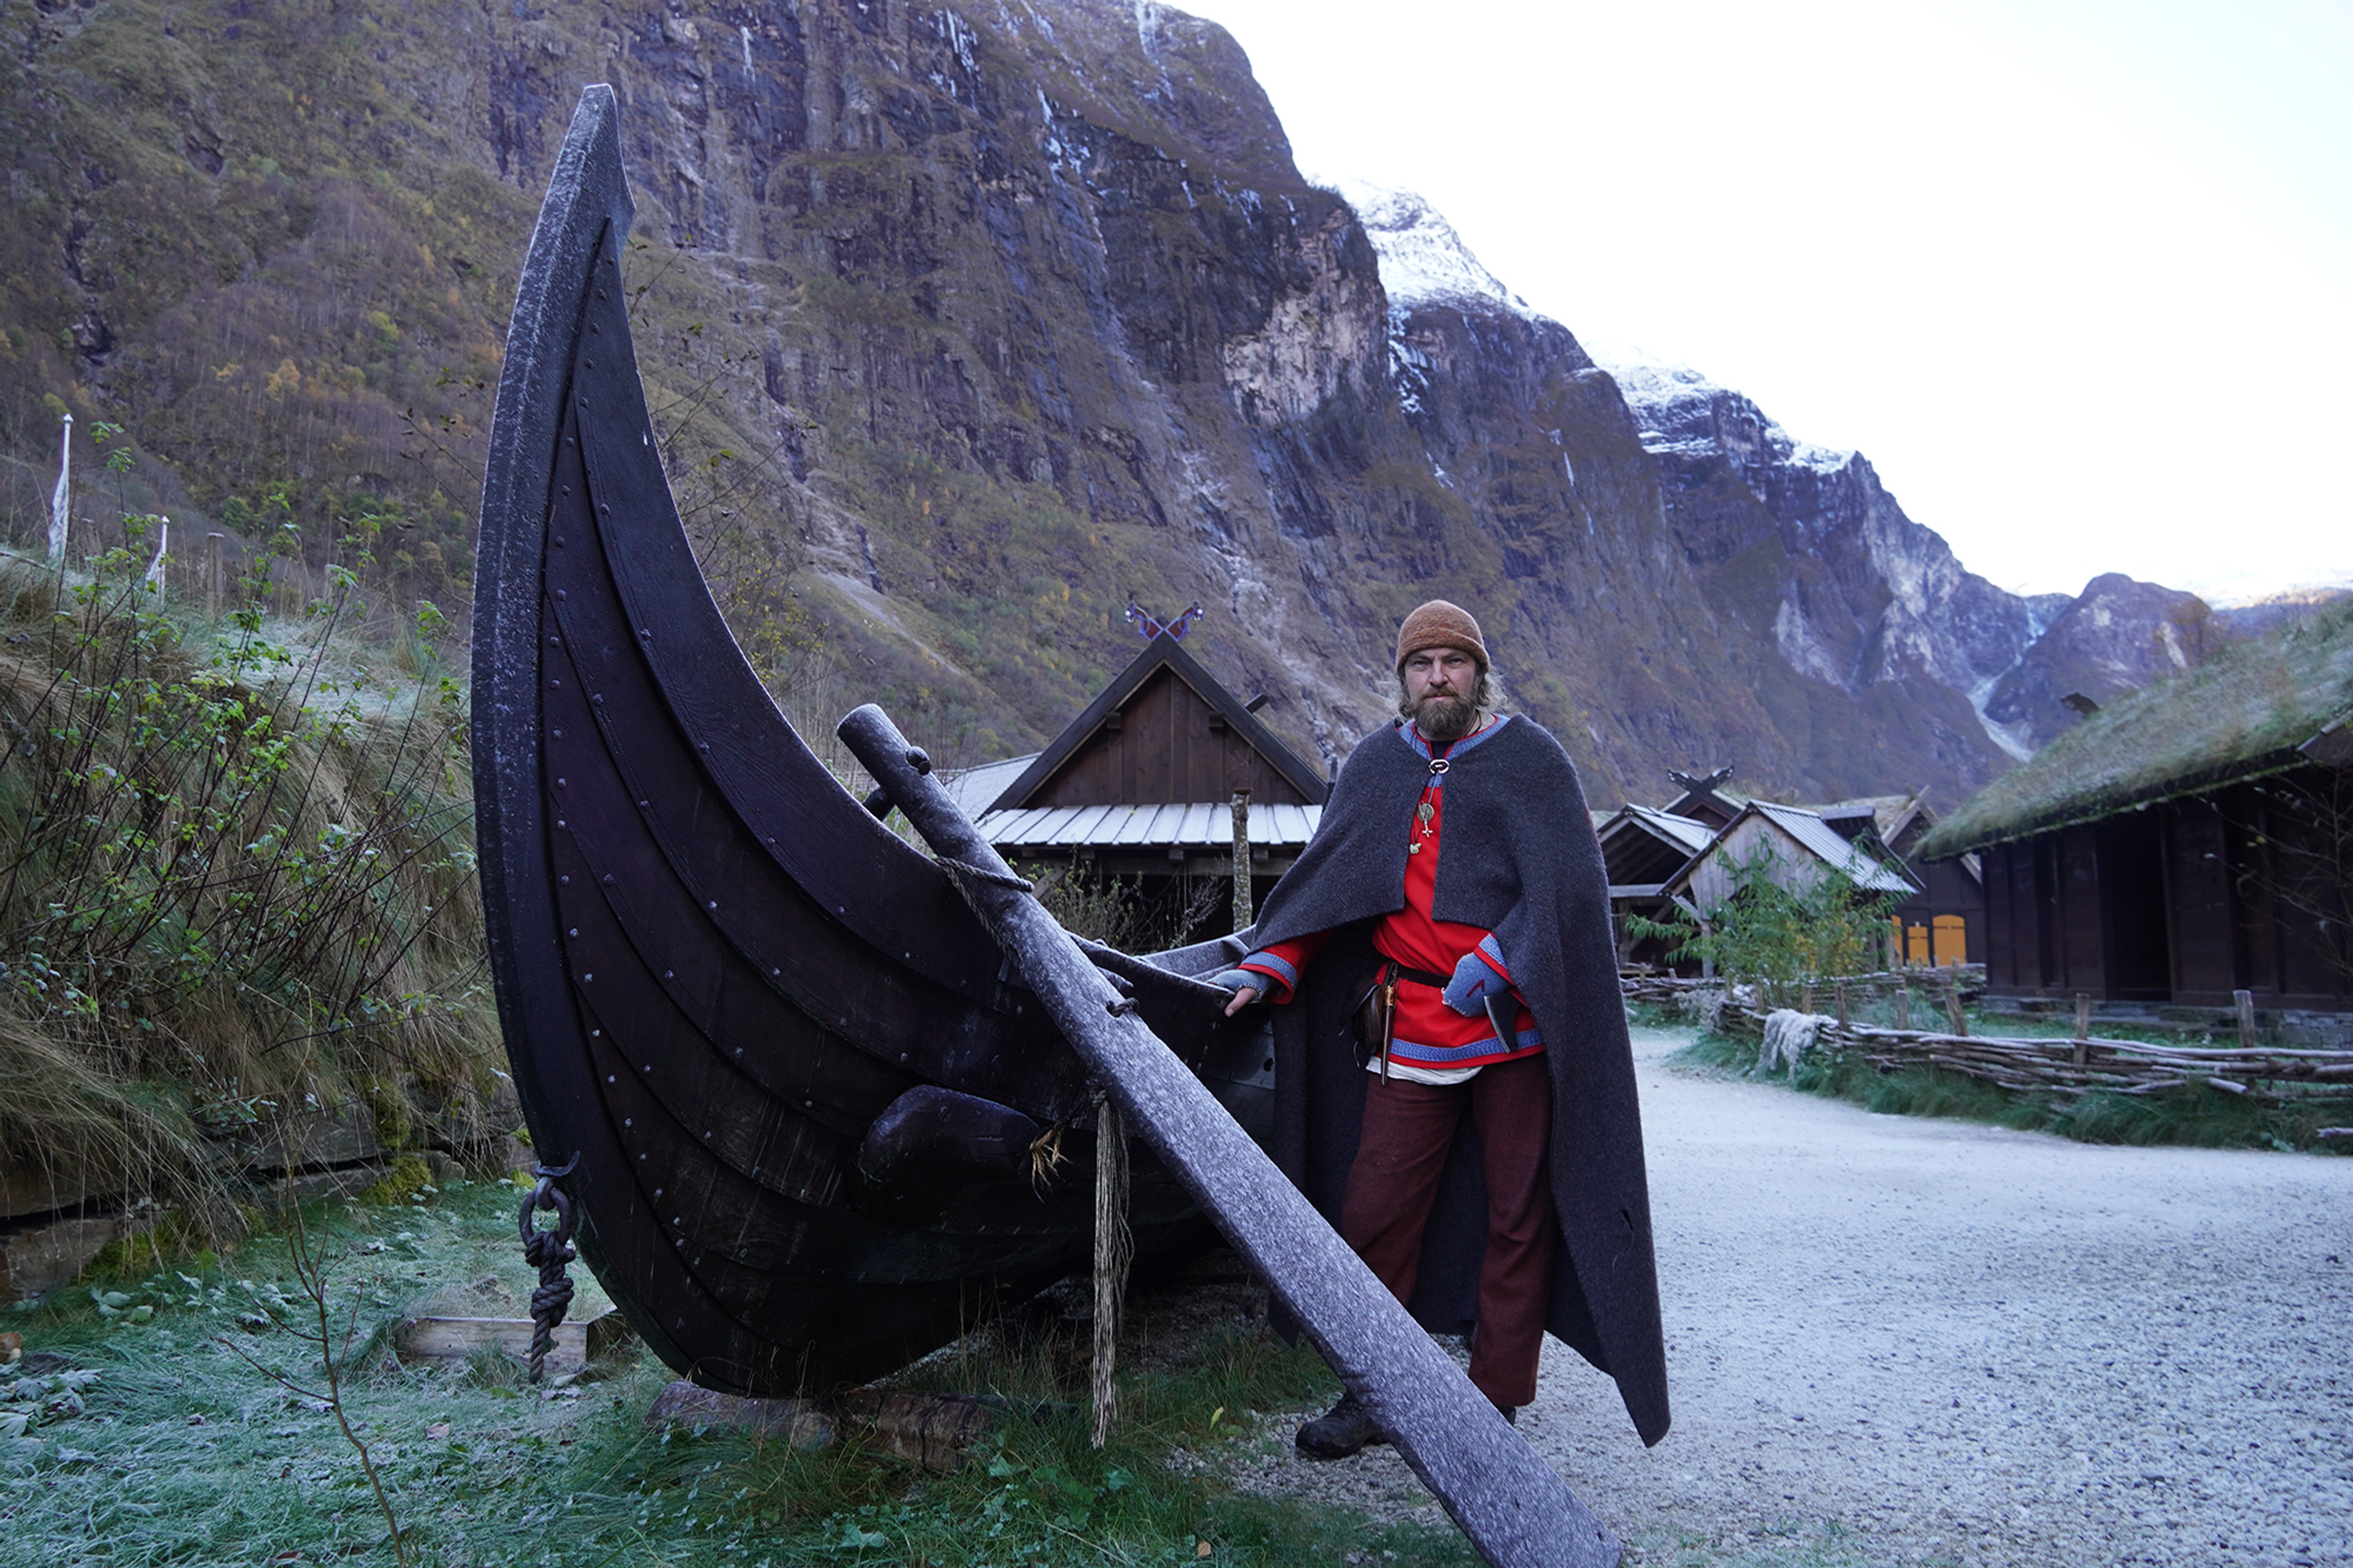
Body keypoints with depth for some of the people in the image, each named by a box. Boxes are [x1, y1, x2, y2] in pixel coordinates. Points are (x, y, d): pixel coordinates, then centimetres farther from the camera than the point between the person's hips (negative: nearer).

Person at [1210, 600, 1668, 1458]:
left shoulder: (1530, 759, 0)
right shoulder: (1375, 764, 10)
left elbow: (1567, 887, -8)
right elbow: (1323, 879, 13)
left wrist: (1491, 968, -18)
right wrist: (1268, 965, 2)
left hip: (1515, 1027, -2)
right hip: (1410, 1027, 3)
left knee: (1517, 1217, 6)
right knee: (1375, 1212, 2)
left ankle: (1497, 1399, 21)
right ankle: (1372, 1393, 18)